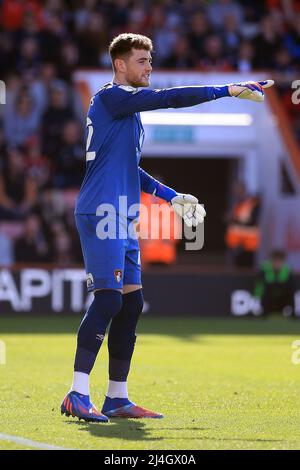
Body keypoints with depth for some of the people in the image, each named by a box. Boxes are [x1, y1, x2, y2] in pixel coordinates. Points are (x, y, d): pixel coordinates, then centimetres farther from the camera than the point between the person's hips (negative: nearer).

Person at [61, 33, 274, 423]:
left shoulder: (128, 107, 22)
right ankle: (78, 395, -18)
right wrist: (228, 90, -18)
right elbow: (169, 98, -19)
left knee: (131, 303, 7)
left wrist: (171, 196, 25)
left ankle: (117, 398, 12)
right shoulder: (111, 97, -8)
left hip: (121, 218, 10)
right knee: (108, 298, -17)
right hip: (101, 213, -10)